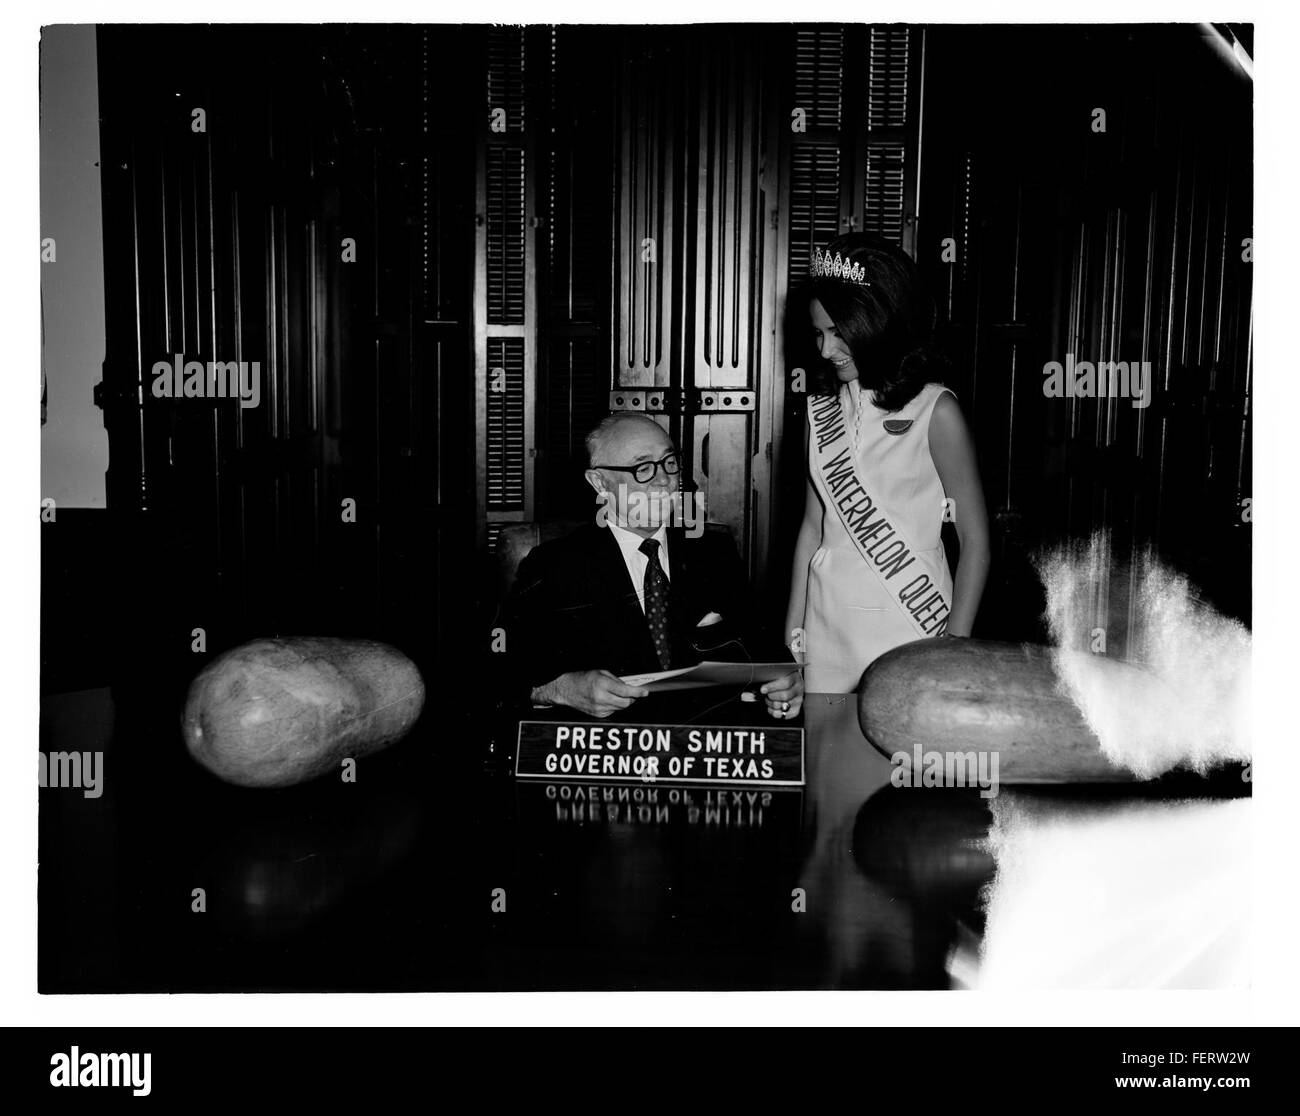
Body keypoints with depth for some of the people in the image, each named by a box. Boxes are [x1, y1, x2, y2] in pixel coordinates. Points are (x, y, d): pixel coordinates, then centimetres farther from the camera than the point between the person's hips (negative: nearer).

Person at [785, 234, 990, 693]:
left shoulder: (935, 411, -9)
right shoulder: (822, 410, 6)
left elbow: (975, 540, -7)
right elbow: (813, 524, 11)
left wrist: (954, 648, -10)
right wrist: (794, 625, 9)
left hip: (908, 631, -4)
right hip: (827, 627, 4)